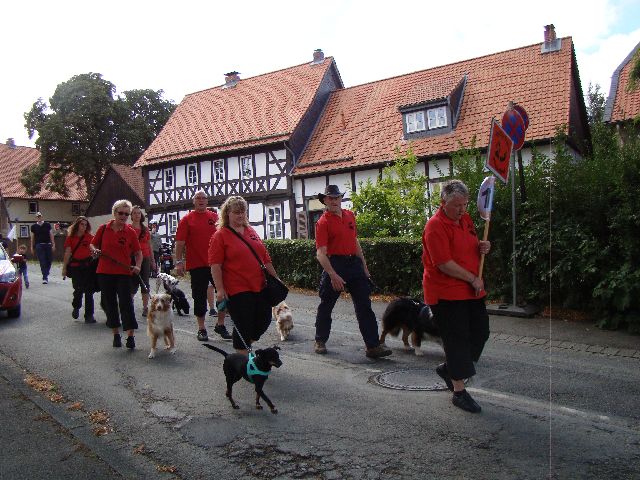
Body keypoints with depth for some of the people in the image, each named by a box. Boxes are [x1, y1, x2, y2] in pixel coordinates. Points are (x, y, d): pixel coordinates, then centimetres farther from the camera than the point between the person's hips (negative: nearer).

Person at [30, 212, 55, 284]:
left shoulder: (47, 225, 7)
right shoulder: (34, 226, 7)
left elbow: (51, 235, 7)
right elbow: (32, 238, 10)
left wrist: (53, 245, 2)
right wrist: (32, 248, 7)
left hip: (48, 245, 1)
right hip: (39, 245, -1)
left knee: (49, 261, 3)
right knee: (42, 262, -6)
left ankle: (46, 275, 25)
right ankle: (45, 277, -4)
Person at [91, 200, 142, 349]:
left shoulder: (131, 232, -2)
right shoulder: (104, 229, 2)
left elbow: (138, 253, 4)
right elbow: (92, 244, 14)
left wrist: (138, 266, -13)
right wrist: (95, 250, -9)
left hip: (124, 273, -2)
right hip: (105, 272, 2)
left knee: (126, 303, -6)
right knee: (109, 303, 10)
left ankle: (130, 336, -3)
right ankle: (116, 334, 22)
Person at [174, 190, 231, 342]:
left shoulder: (215, 217, 9)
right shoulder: (187, 219, 2)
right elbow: (180, 242, -2)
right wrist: (178, 262, -10)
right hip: (197, 265, -2)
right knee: (199, 297, 5)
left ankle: (220, 325, 18)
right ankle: (201, 329, 17)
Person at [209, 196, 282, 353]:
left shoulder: (251, 232, 15)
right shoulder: (220, 235, -3)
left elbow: (265, 258, 19)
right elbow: (215, 265, -10)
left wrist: (275, 277, 18)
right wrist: (220, 289, -17)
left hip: (260, 287, 7)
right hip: (237, 290, -6)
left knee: (264, 320, 12)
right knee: (243, 326, 0)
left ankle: (245, 346, 36)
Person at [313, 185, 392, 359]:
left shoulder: (350, 215, 11)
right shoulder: (323, 222, -8)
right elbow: (321, 253, -16)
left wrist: (364, 266, 18)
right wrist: (333, 275, -26)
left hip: (354, 263, 5)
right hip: (334, 264, -5)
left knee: (364, 305, 1)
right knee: (326, 305, 9)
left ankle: (373, 346, 4)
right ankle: (320, 341, 26)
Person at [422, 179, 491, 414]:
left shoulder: (465, 219, 10)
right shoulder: (435, 226, -17)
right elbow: (445, 264, -22)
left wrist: (482, 247, 1)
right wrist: (473, 279, -14)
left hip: (471, 290, 9)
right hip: (446, 294, -8)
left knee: (480, 333, 13)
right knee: (457, 339, -3)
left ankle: (448, 368, 32)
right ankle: (459, 392, 10)